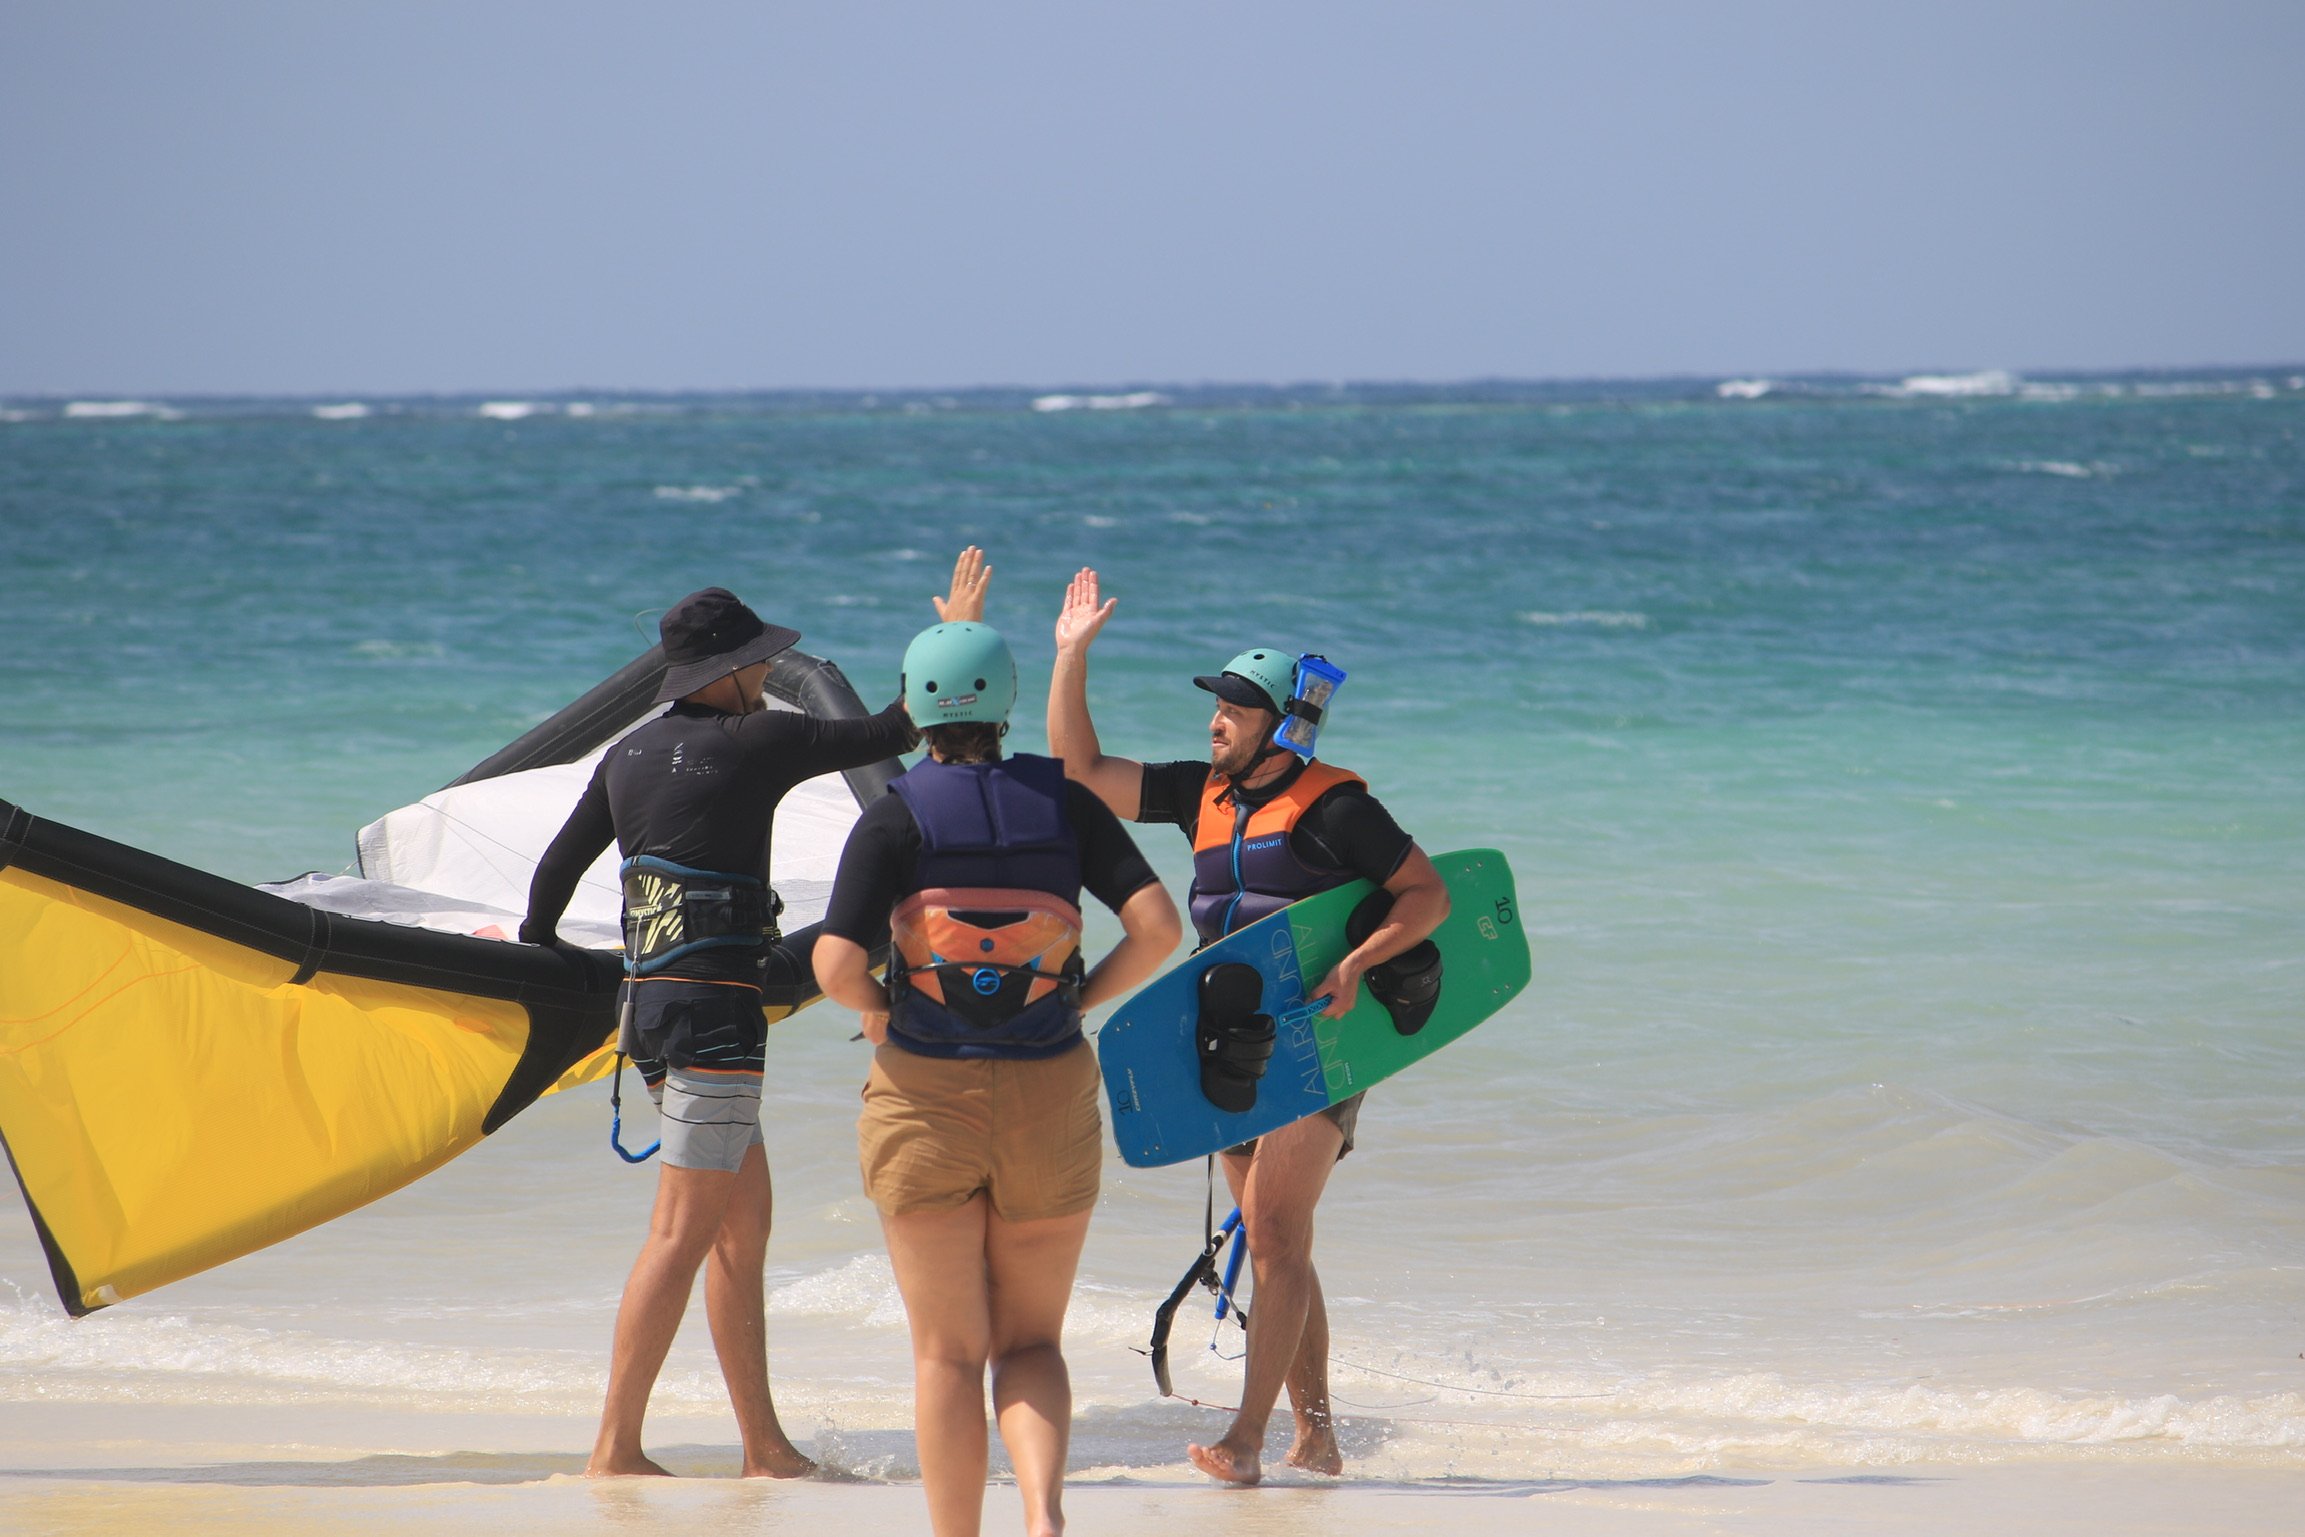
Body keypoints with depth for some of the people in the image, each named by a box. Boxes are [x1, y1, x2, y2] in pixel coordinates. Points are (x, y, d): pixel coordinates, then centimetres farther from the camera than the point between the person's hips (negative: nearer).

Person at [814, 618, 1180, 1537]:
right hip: (1051, 1099, 2)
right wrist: (1082, 999, 5)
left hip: (925, 1096, -2)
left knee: (947, 1352, 7)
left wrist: (875, 1008, 5)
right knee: (1030, 1342, 11)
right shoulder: (1063, 804, 0)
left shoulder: (896, 817, -7)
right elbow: (1157, 926, -9)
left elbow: (836, 968, -16)